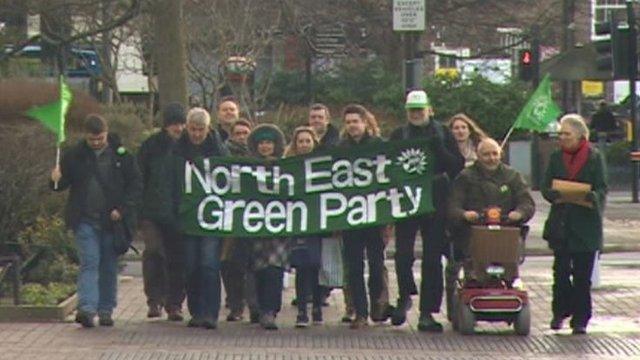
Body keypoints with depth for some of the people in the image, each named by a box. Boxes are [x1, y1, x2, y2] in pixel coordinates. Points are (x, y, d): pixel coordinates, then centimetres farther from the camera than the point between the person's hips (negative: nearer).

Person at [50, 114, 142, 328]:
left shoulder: (121, 155, -1)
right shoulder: (74, 156, 2)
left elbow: (136, 184, 1)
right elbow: (64, 182, 8)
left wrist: (123, 209, -8)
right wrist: (56, 180, -16)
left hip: (112, 221, 1)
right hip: (85, 220, 0)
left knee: (109, 267, 7)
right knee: (89, 263, -11)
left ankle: (106, 310, 17)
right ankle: (86, 309, -19)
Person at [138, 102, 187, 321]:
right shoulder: (151, 146, 4)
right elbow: (139, 179, 4)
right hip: (152, 212, -1)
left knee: (177, 259, 2)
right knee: (153, 251, -17)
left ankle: (174, 304, 11)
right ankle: (155, 300, -9)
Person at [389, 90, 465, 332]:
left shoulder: (443, 134, 8)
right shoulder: (398, 135, 9)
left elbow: (458, 166, 1)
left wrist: (440, 151, -14)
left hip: (435, 201, 0)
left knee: (432, 258, 1)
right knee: (403, 253, -10)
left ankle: (427, 312, 5)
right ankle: (405, 296, 16)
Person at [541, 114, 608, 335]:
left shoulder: (595, 158, 0)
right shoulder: (556, 157, 9)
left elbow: (602, 188, -3)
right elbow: (546, 186, 6)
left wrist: (593, 199, -25)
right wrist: (555, 196, -16)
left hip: (586, 224, -2)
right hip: (560, 224, 2)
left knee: (582, 274, -1)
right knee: (561, 271, 2)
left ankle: (580, 319, 5)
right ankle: (560, 312, 16)